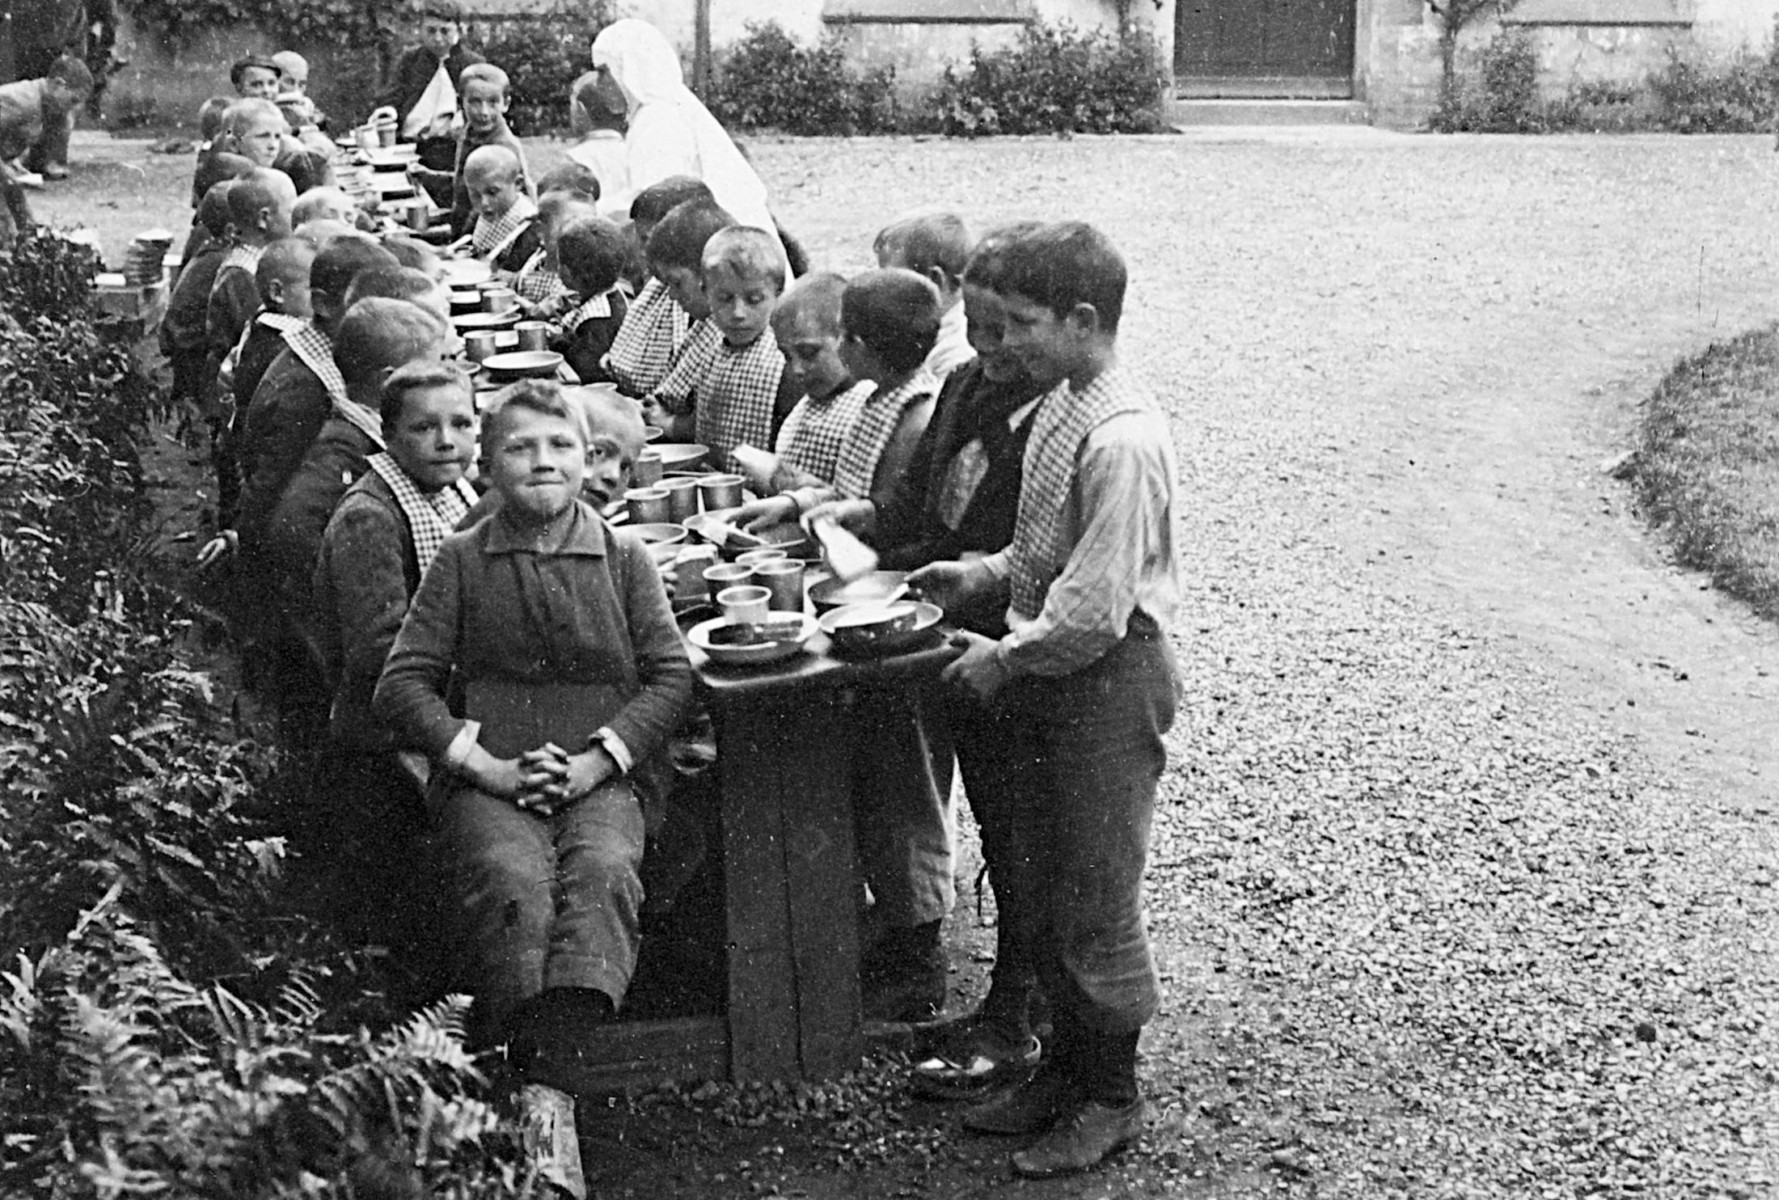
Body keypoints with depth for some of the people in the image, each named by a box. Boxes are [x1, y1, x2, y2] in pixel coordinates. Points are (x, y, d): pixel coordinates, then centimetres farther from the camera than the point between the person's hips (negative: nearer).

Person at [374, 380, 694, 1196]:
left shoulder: (623, 556, 13)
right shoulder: (461, 561, 12)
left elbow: (672, 674, 8)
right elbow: (401, 682, 7)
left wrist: (597, 759, -7)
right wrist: (485, 765, -7)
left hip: (606, 777, 1)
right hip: (491, 780, 0)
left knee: (601, 873, -33)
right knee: (512, 884, -32)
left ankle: (556, 1072, -44)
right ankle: (547, 1105, -37)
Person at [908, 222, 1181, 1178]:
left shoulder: (1121, 440, -25)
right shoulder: (1058, 406, 4)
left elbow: (1097, 605, -25)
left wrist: (1007, 658, -14)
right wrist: (988, 573, 5)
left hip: (1107, 680, -9)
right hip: (1046, 673, 9)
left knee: (1096, 902, 6)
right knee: (1045, 886, 19)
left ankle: (1110, 1098, 24)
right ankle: (1066, 1068, 36)